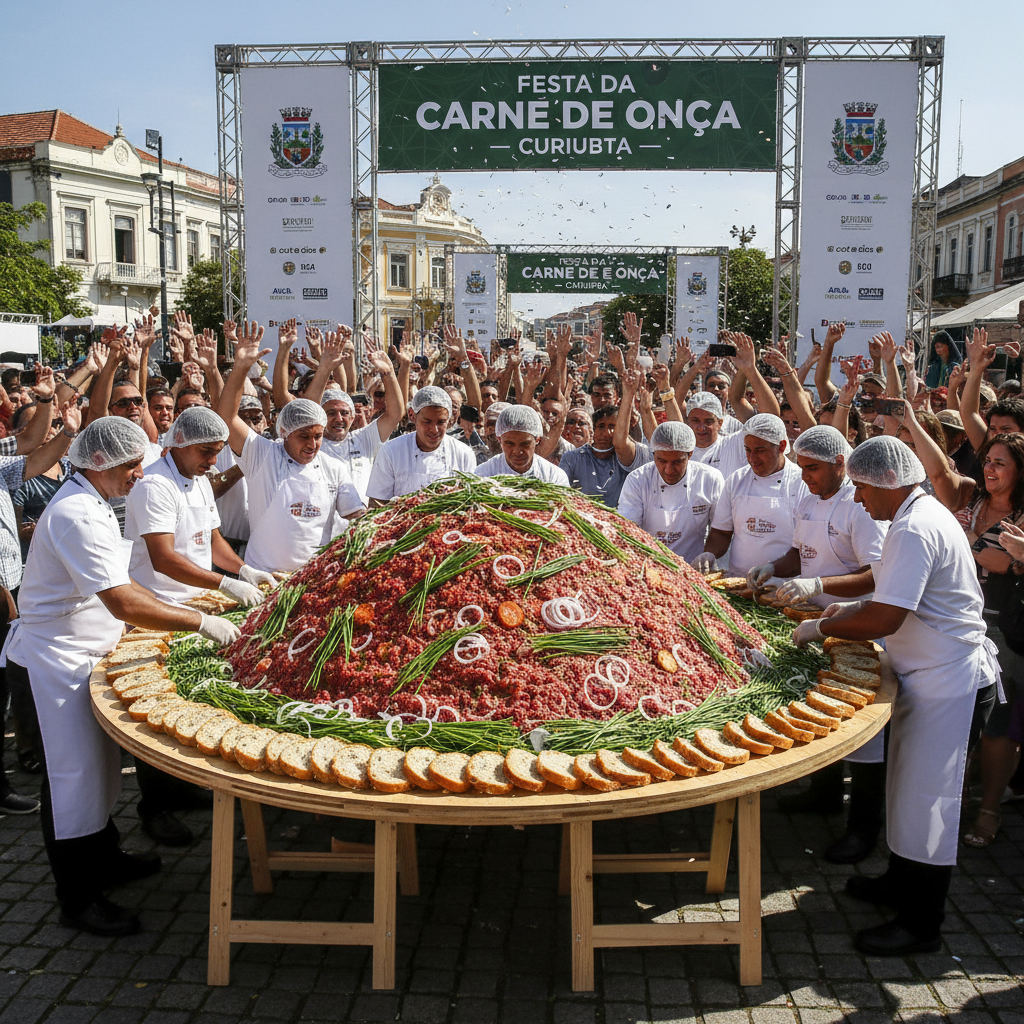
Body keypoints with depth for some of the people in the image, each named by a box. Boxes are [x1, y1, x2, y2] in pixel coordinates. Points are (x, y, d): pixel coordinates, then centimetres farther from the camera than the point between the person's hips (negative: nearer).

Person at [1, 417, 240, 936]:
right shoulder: (77, 516, -25)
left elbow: (118, 587, 17)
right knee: (73, 773, -1)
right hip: (55, 660, -10)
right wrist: (200, 621, -26)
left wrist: (175, 608, 8)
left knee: (100, 764, 20)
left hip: (79, 655, 10)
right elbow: (124, 604, -31)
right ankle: (78, 899, 12)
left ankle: (104, 859, 38)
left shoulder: (91, 506, 11)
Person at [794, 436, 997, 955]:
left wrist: (820, 627, -14)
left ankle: (921, 924, 12)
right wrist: (854, 607, 14)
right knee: (909, 787, 20)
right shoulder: (925, 514, 10)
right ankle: (900, 882, 37)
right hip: (933, 674, 10)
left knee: (925, 796, -1)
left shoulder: (916, 531, -24)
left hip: (947, 684, -10)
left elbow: (884, 620, -27)